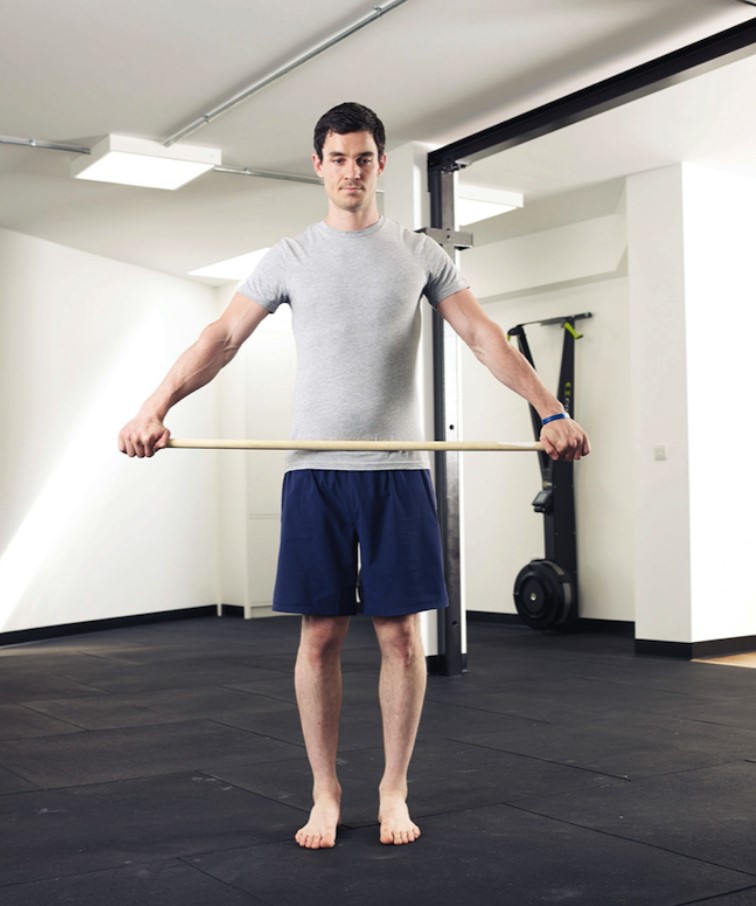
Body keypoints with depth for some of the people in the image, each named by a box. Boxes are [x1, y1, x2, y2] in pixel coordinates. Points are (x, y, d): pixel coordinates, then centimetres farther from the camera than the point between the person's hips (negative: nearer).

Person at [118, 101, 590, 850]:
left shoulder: (419, 253, 8)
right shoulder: (291, 257, 8)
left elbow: (483, 336, 1)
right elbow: (223, 337, 0)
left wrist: (551, 410, -12)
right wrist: (156, 406, -16)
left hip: (397, 469, 0)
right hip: (315, 471, 0)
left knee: (400, 634, 2)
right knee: (320, 635, 3)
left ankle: (393, 791, 17)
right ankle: (325, 794, 17)